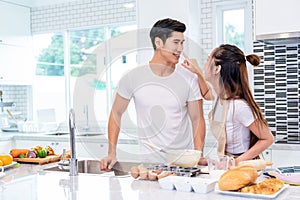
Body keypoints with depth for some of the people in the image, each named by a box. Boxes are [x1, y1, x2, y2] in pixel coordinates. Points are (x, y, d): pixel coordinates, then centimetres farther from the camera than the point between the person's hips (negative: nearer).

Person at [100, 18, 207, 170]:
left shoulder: (189, 79, -1)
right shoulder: (133, 78, -3)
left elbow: (197, 119, 3)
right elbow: (116, 113, 7)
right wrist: (112, 153, 1)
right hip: (148, 159, -1)